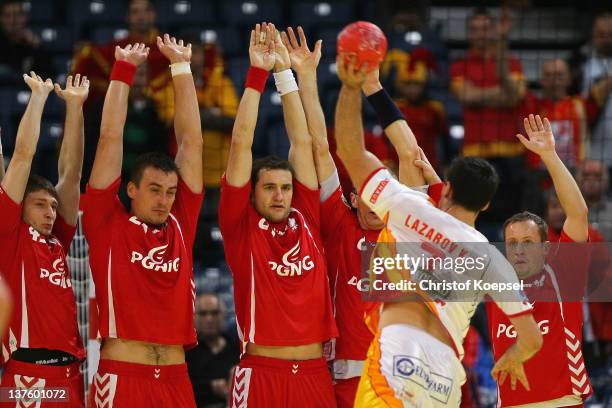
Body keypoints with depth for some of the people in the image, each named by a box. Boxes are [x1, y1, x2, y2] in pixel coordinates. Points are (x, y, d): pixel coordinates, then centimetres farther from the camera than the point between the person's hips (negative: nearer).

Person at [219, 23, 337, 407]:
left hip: (316, 373, 3)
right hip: (262, 373, -3)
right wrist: (259, 73, -2)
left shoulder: (307, 221, 10)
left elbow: (303, 141, 11)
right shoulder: (241, 226, 2)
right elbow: (241, 144, -1)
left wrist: (289, 74, 9)